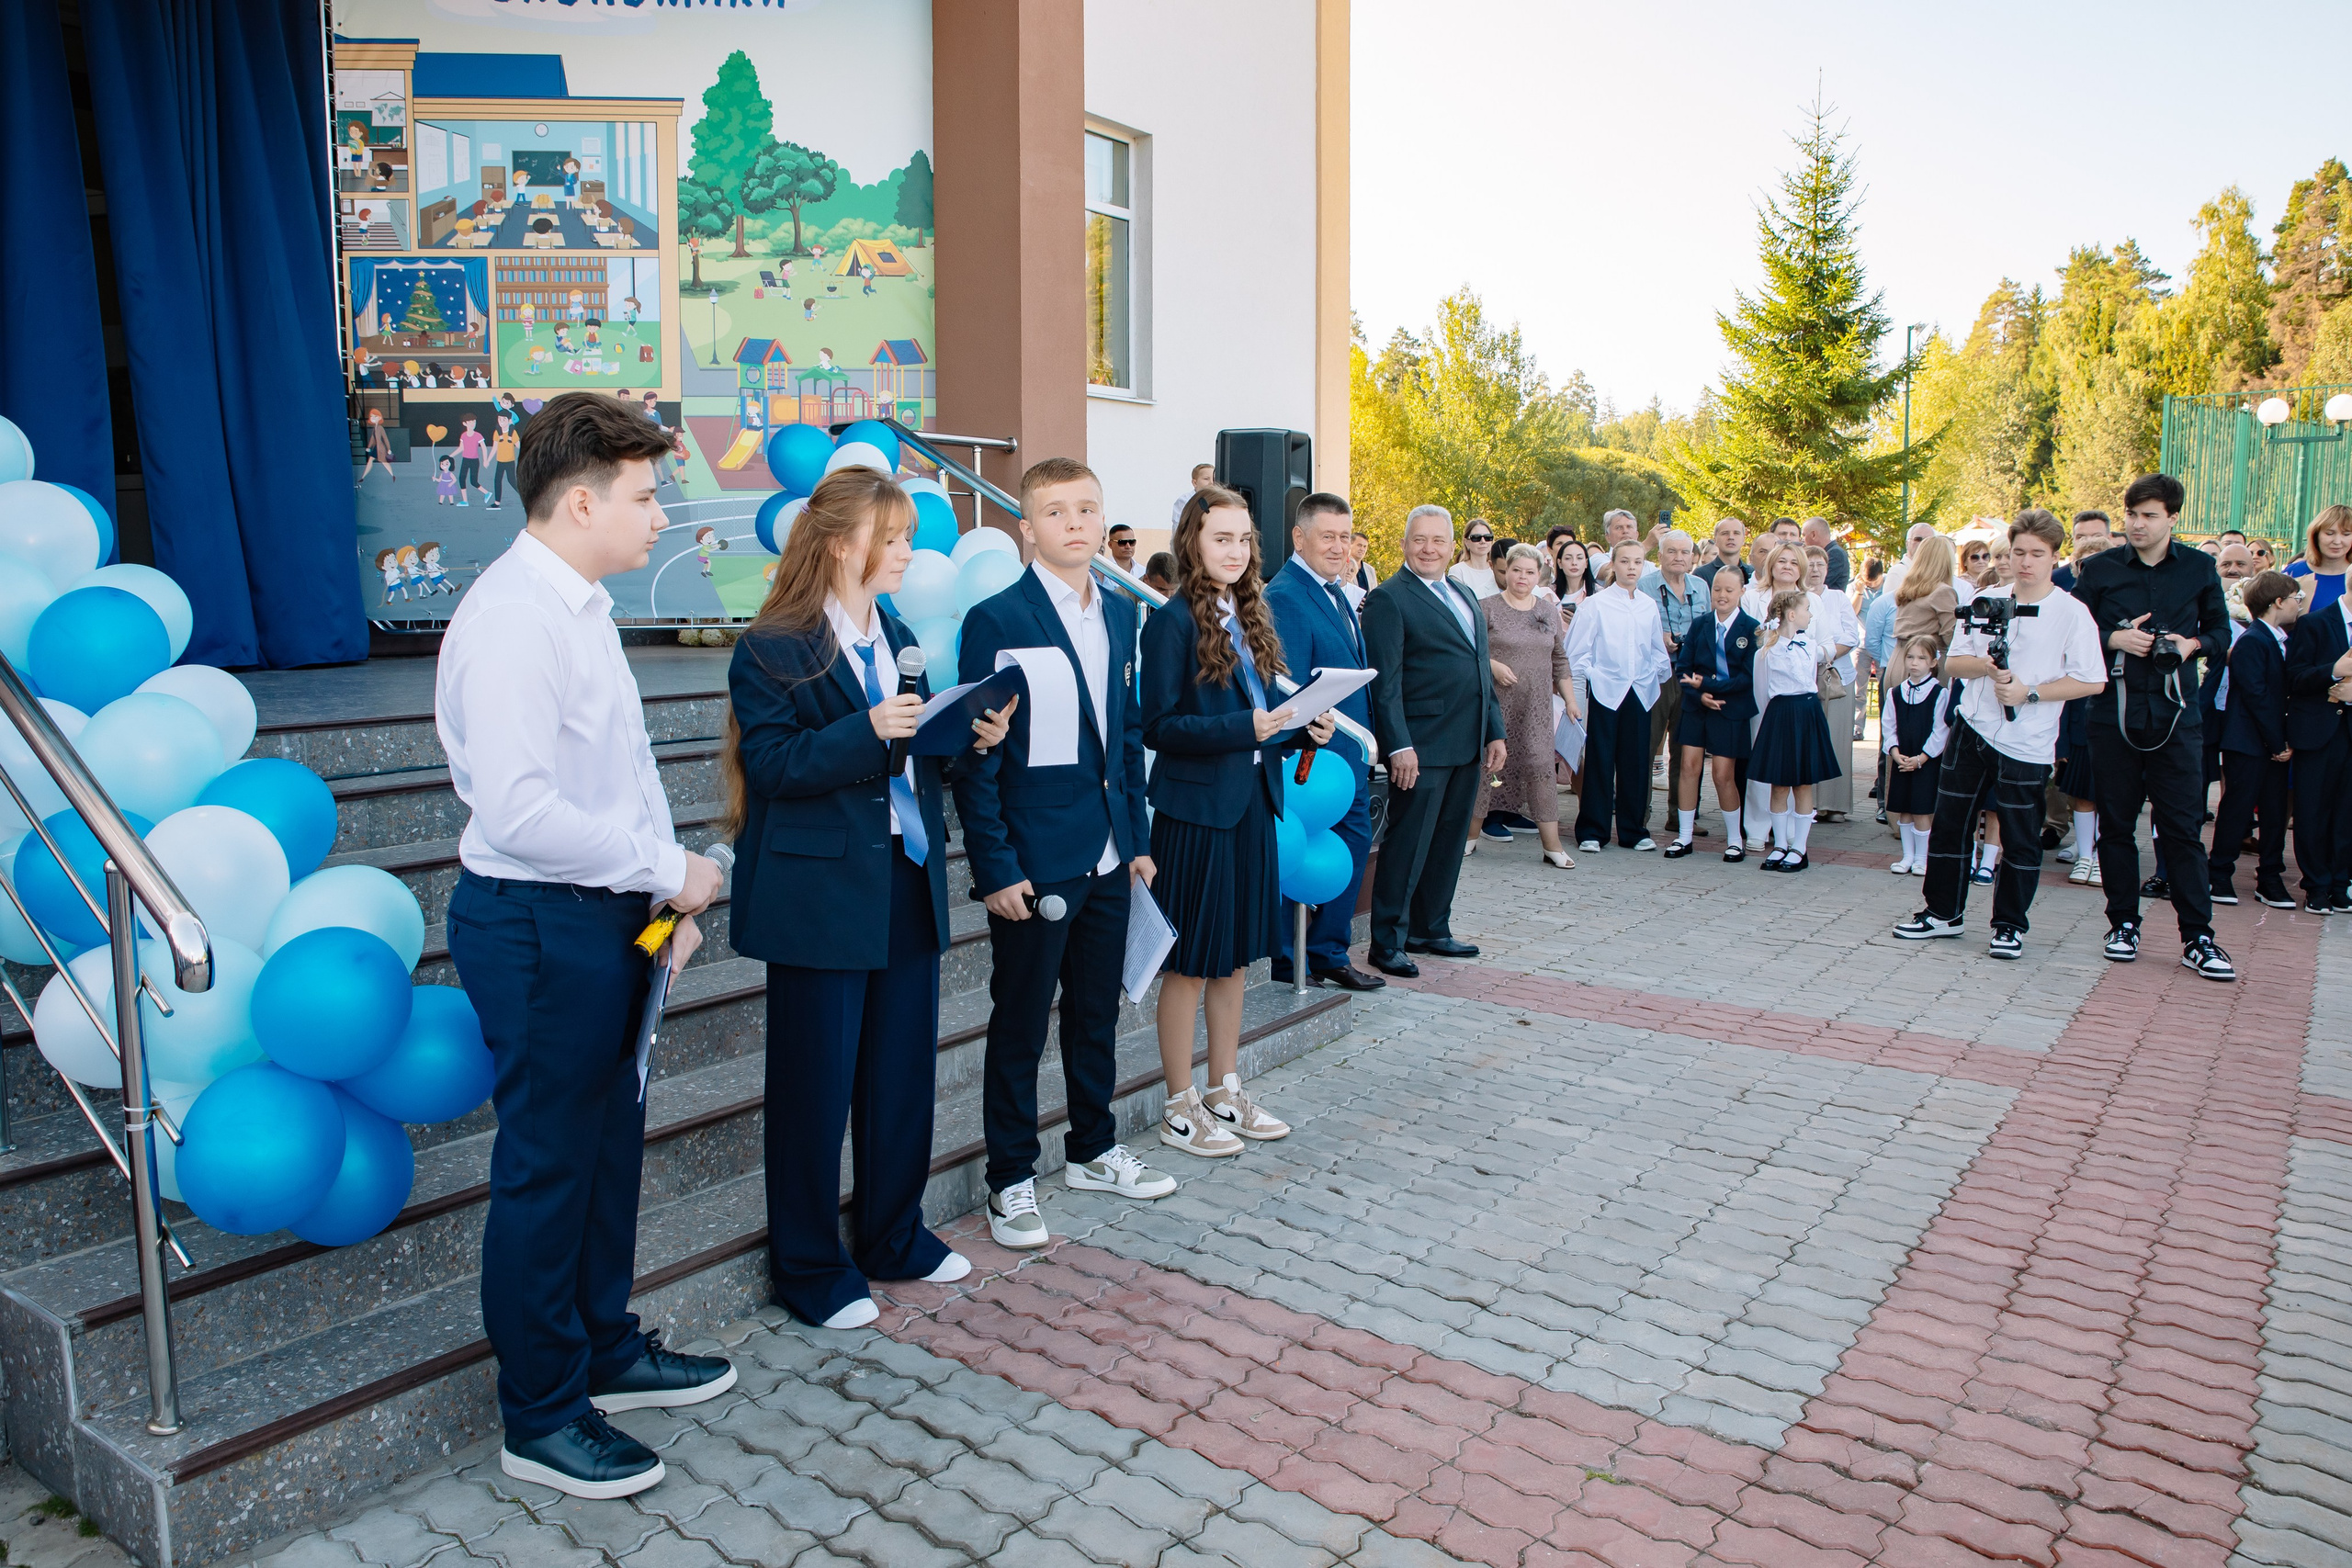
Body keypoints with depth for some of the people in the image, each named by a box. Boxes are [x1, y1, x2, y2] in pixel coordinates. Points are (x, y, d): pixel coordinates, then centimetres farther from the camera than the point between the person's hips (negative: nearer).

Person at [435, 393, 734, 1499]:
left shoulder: (580, 609, 11)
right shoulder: (512, 620, -20)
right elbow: (520, 810, -28)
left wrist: (662, 890, 7)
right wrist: (669, 870, -19)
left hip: (605, 918, 10)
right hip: (539, 927, -10)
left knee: (610, 1147, 21)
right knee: (548, 1169, 4)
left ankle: (606, 1352, 41)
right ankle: (540, 1421, 23)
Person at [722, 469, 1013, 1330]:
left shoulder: (899, 639, 13)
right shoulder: (773, 648, -10)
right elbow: (772, 763, -17)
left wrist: (969, 737, -3)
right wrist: (868, 732, -28)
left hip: (907, 886, 7)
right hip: (820, 895, -7)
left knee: (904, 1071, 15)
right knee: (815, 1087, 4)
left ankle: (894, 1235, 32)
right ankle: (809, 1267, 20)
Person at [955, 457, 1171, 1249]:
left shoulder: (1119, 613, 9)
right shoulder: (997, 618, -11)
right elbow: (977, 755, -12)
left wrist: (1136, 836, 12)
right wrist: (995, 869, -16)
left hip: (1107, 858, 6)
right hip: (1035, 863, -6)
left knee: (1097, 1012, 18)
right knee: (1020, 1023, 6)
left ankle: (1094, 1150, 35)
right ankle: (1010, 1181, 20)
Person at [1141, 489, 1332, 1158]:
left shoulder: (1249, 618, 12)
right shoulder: (1173, 621, -11)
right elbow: (1160, 725, -16)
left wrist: (1303, 729, -1)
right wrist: (1246, 727, -24)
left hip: (1250, 803, 8)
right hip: (1195, 808, -8)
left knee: (1235, 955, 15)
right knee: (1189, 961, 2)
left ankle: (1226, 1092, 28)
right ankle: (1180, 1107, 15)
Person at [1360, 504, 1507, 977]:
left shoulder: (1465, 596, 17)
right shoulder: (1388, 599, -8)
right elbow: (1385, 682, -14)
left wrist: (1495, 731, 15)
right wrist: (1399, 746, -20)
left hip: (1467, 746, 8)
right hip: (1422, 748, -8)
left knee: (1448, 844, 15)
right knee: (1407, 846, -3)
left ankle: (1432, 930, 27)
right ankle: (1388, 943, 5)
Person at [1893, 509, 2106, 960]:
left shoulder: (2072, 613, -5)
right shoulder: (1987, 600, 7)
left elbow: (2091, 681, -9)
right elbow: (1953, 662, 9)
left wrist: (2030, 693, -15)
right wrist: (1988, 666, -10)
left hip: (2026, 744, -4)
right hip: (1972, 730, 4)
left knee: (2020, 839, 3)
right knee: (1948, 823, 9)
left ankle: (2010, 926, 16)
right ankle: (1942, 912, 22)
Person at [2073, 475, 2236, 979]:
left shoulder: (2199, 568, 6)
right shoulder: (2099, 569, 4)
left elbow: (2221, 630, 13)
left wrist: (2194, 643, -7)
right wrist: (2115, 639, -12)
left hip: (2176, 713, 0)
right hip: (2114, 712, 0)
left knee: (2183, 826, -1)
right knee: (2116, 824, 6)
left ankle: (2197, 938, 4)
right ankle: (2123, 924, 18)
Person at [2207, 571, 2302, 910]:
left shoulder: (2282, 641, 13)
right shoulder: (2250, 642, -13)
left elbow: (2282, 694, 14)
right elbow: (2256, 696, -17)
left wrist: (2285, 741, 3)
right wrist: (2278, 744, -15)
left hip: (2276, 745, 8)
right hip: (2248, 743, -8)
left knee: (2275, 813, 9)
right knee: (2237, 810, -1)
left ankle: (2270, 879, 17)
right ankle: (2218, 876, 9)